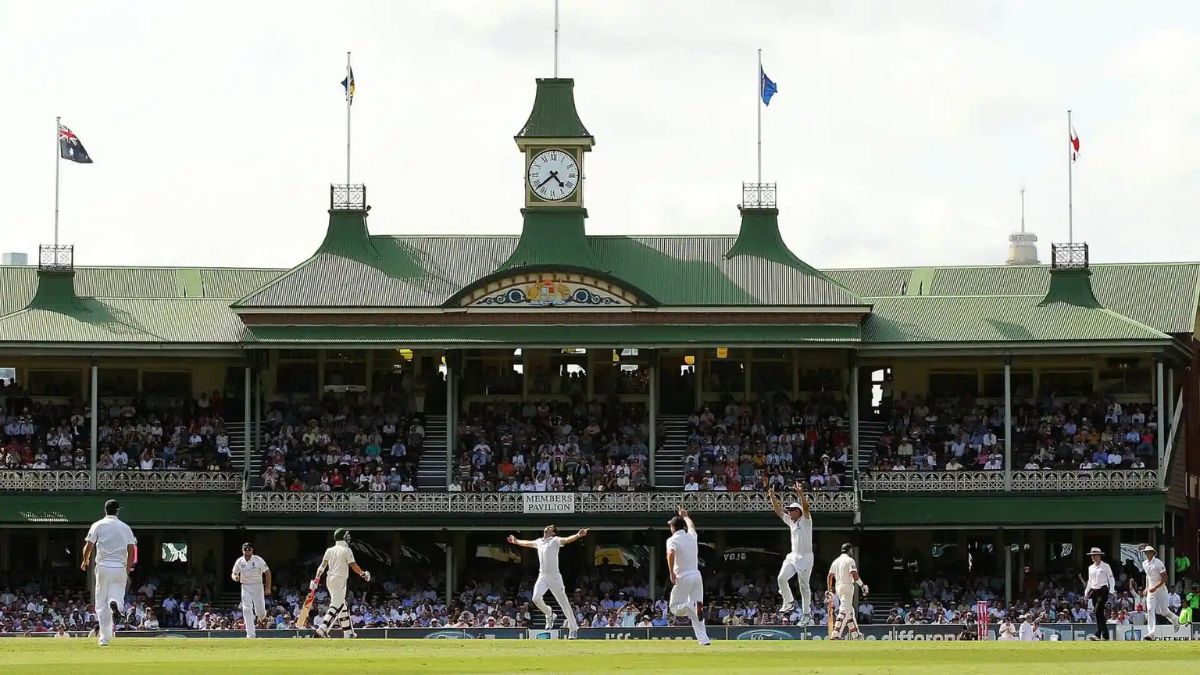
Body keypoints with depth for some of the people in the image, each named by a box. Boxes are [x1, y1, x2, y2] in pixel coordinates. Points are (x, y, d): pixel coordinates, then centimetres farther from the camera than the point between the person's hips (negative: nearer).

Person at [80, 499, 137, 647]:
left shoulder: (98, 525, 2)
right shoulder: (125, 527, 7)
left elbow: (88, 546, -3)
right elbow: (132, 550, 1)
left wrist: (85, 561, 16)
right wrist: (128, 570, 10)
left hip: (103, 567, -1)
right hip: (120, 568, 1)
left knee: (102, 604, 6)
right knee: (118, 593, 8)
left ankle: (104, 638, 0)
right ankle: (116, 604, -32)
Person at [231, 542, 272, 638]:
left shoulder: (258, 560, -10)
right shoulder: (239, 561, -2)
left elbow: (267, 572, -4)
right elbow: (234, 574, 8)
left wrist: (268, 588, -9)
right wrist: (235, 577, -18)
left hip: (258, 586, -1)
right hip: (245, 587, 1)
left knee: (261, 611, 1)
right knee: (247, 610, -11)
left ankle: (259, 619, 42)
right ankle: (251, 635, -12)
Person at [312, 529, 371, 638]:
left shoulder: (330, 550, 10)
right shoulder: (346, 550, -7)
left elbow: (322, 566, 4)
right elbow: (353, 565, -11)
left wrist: (316, 579, 2)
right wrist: (363, 574, 3)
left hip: (330, 580, 7)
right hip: (340, 580, -7)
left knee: (342, 605, 16)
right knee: (336, 605, -14)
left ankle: (348, 633, 17)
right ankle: (322, 629, -30)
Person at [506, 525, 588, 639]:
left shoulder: (555, 541, -3)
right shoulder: (539, 542, 16)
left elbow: (566, 540, -22)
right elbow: (527, 543, 36)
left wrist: (578, 536, -41)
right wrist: (516, 541, 51)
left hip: (554, 577, -5)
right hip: (542, 577, 5)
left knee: (564, 603, -2)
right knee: (536, 598, -17)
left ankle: (573, 629, 6)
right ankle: (548, 613, 13)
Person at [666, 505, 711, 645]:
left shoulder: (672, 540, -6)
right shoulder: (692, 536, 11)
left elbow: (670, 554, -26)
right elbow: (691, 525, 35)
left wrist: (672, 573, -24)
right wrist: (685, 515, 52)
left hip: (683, 578, -6)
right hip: (696, 575, 6)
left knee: (675, 608, 5)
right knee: (696, 613, 10)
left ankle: (693, 606, -26)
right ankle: (703, 639, 0)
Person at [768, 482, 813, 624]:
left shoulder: (805, 520, -5)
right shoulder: (791, 521, 15)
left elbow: (805, 507, -22)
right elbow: (778, 511, 16)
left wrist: (801, 493, -36)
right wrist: (773, 497, 5)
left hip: (805, 557, -7)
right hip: (793, 557, 7)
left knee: (804, 586, -1)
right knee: (782, 578, -8)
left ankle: (806, 613, 6)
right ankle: (789, 602, 10)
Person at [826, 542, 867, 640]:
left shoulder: (836, 561, 15)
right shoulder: (850, 560, -7)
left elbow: (829, 576, 14)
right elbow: (854, 575, -18)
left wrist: (829, 590, 18)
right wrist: (862, 585, -12)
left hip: (838, 588, 8)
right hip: (847, 587, -8)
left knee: (850, 610, 17)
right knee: (844, 611, -13)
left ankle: (855, 634, 20)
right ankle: (835, 635, -25)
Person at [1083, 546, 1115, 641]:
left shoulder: (1105, 566, -1)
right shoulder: (1090, 568, 17)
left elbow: (1111, 579, -3)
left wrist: (1111, 591, -13)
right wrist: (1086, 593, 18)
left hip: (1103, 590, -7)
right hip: (1094, 591, 7)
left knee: (1098, 611, -19)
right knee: (1098, 613, 5)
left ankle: (1098, 635, -24)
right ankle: (1105, 635, 11)